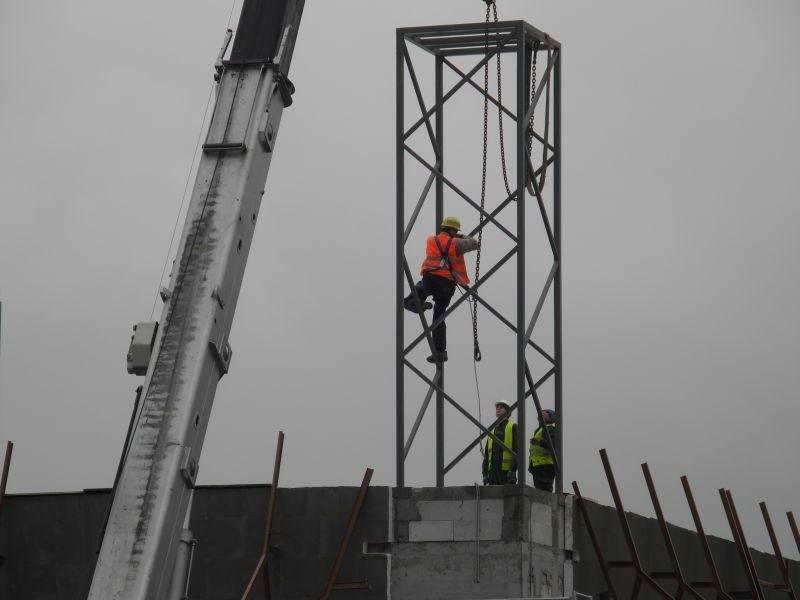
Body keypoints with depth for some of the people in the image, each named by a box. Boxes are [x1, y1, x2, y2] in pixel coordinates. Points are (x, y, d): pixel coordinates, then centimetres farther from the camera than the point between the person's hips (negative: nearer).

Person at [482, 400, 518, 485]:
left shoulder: (513, 427, 1)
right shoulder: (492, 430, 20)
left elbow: (516, 449, -9)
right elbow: (487, 453, 21)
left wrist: (513, 469, -18)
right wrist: (485, 473, 13)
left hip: (507, 470, -6)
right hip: (493, 470, 6)